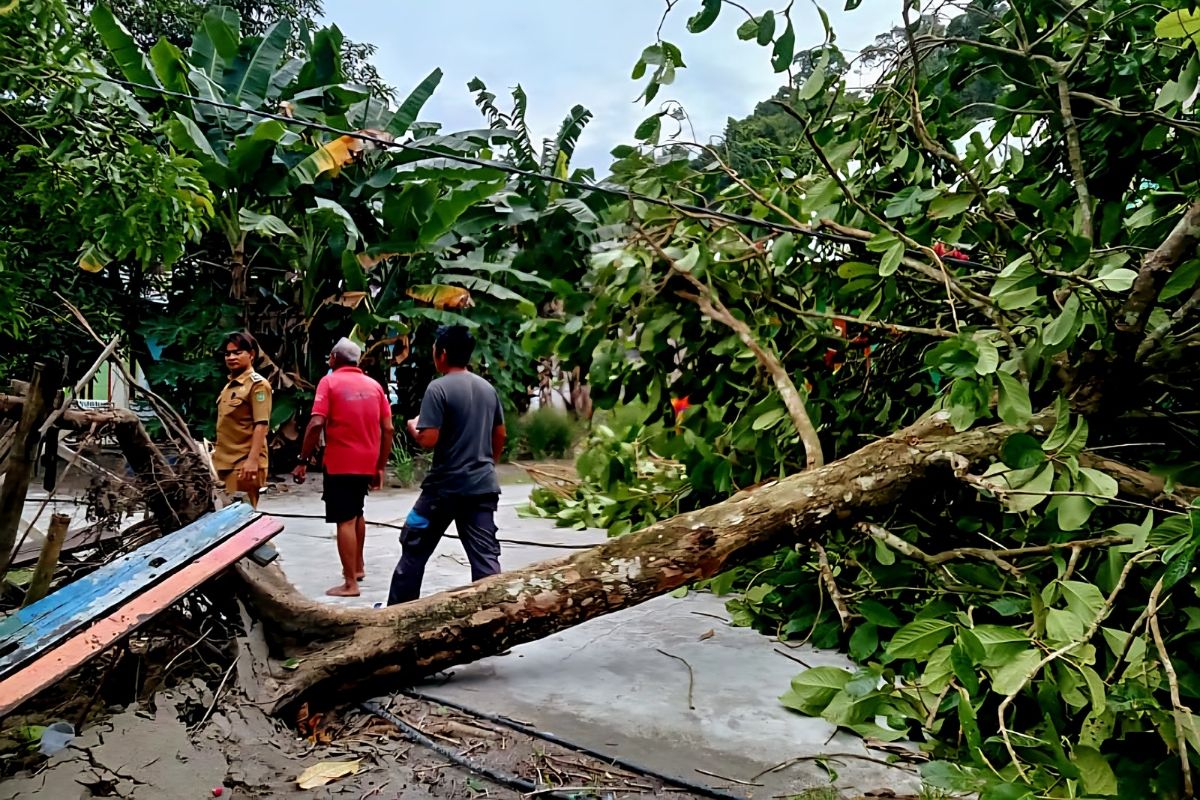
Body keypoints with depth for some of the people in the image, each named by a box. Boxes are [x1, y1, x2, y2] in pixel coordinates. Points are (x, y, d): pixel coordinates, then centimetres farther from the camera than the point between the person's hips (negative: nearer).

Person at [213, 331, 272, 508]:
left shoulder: (258, 384, -9)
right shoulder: (229, 385, 17)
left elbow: (261, 425, -17)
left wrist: (253, 460, -24)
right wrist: (218, 452, 20)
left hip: (244, 463, -8)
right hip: (225, 461, 8)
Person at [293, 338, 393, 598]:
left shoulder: (329, 382, -5)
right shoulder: (374, 385, 8)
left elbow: (317, 424, -16)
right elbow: (388, 429, 5)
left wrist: (303, 460, -9)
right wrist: (381, 466, 12)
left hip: (340, 463, -5)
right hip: (367, 463, 6)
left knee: (345, 521, -4)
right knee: (356, 513, 24)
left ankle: (350, 584, -4)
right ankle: (358, 566, 35)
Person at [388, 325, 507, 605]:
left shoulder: (439, 388, -12)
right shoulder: (488, 388, 9)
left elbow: (428, 440, -17)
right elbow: (500, 436, 16)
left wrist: (413, 426, 3)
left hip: (446, 486, -5)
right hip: (483, 486, 5)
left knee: (414, 547, 12)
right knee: (485, 555, 5)